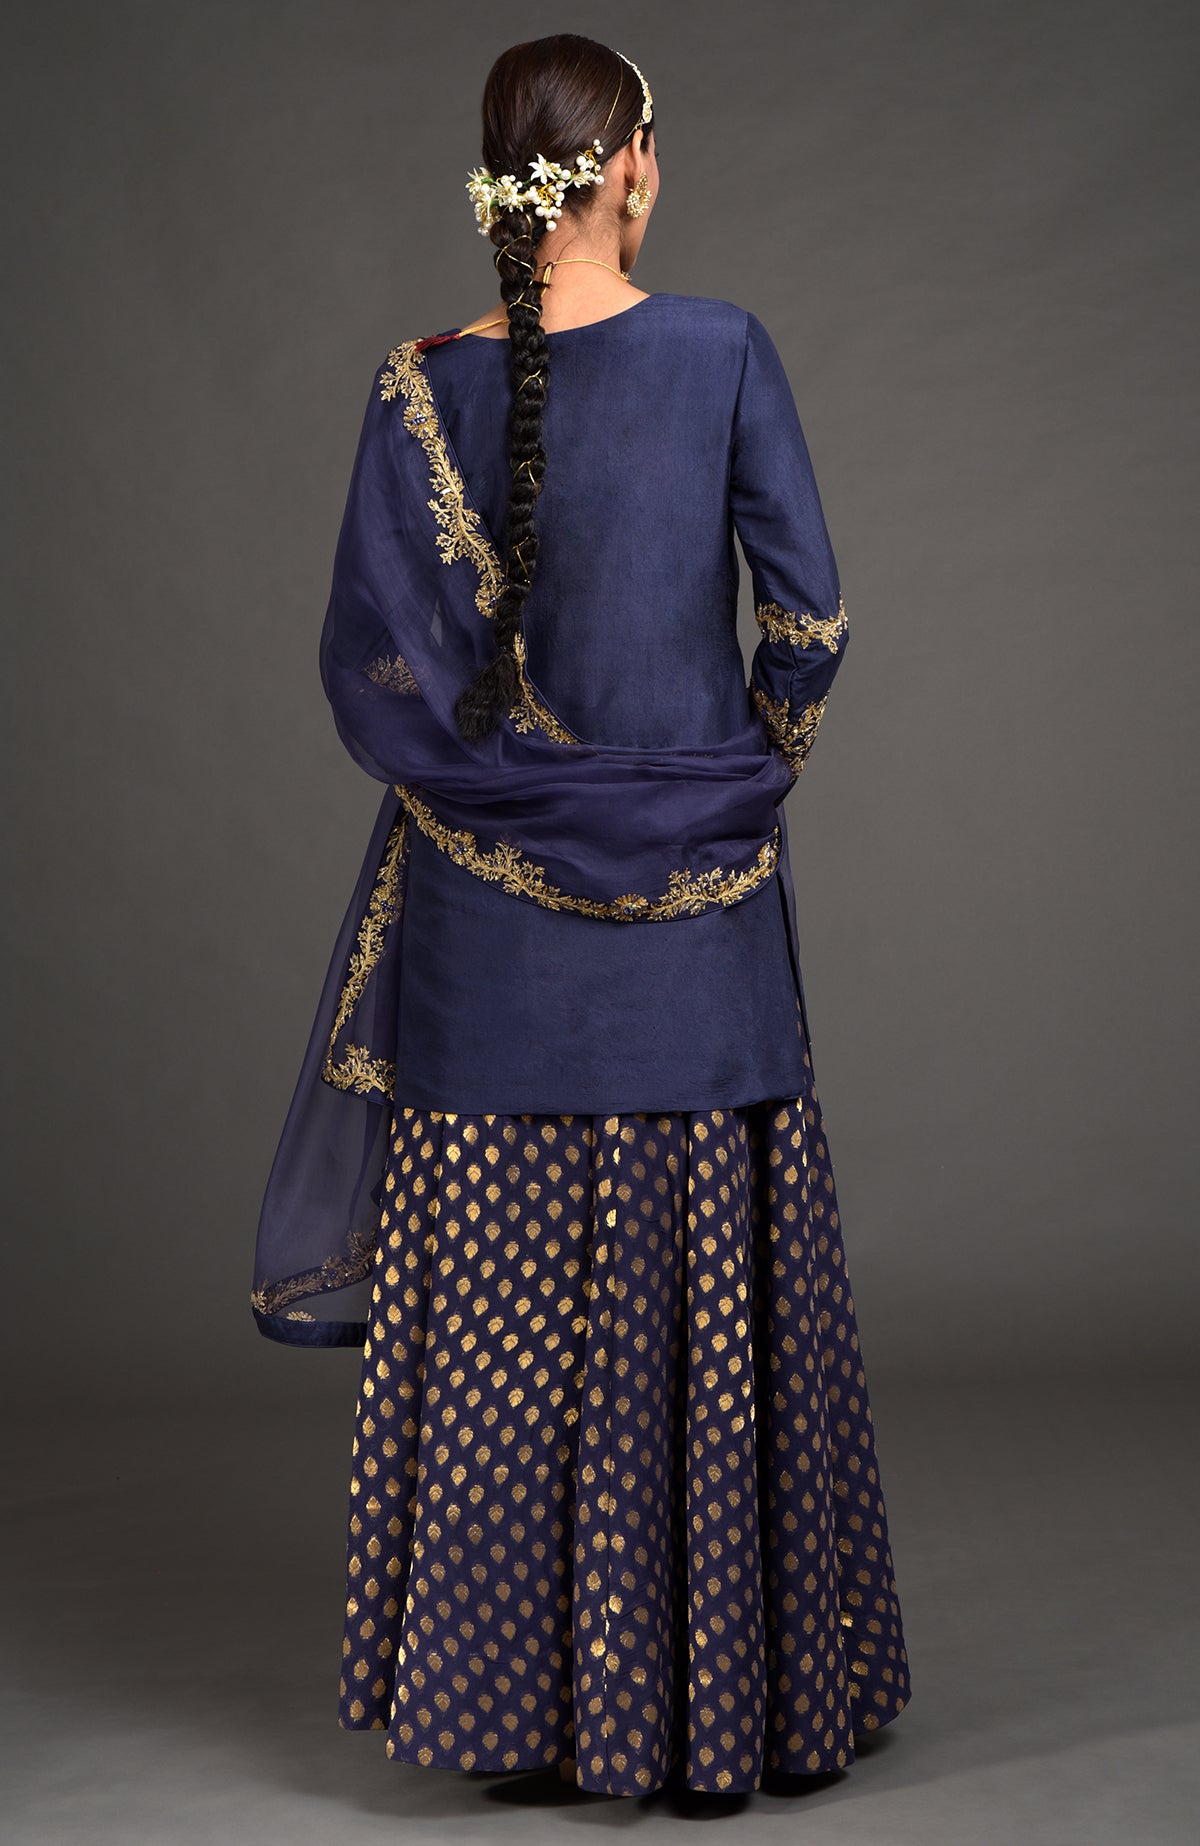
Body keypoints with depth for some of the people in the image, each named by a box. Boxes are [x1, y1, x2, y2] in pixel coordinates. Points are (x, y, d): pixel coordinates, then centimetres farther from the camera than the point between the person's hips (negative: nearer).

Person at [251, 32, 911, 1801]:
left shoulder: (426, 384, -3)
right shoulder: (723, 351, -7)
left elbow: (372, 659, -5)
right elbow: (810, 622, -6)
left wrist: (484, 755, 11)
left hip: (488, 894, 1)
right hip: (696, 886, -1)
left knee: (497, 1307, 9)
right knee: (706, 1290, 8)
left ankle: (497, 1668, 17)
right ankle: (709, 1679, 17)